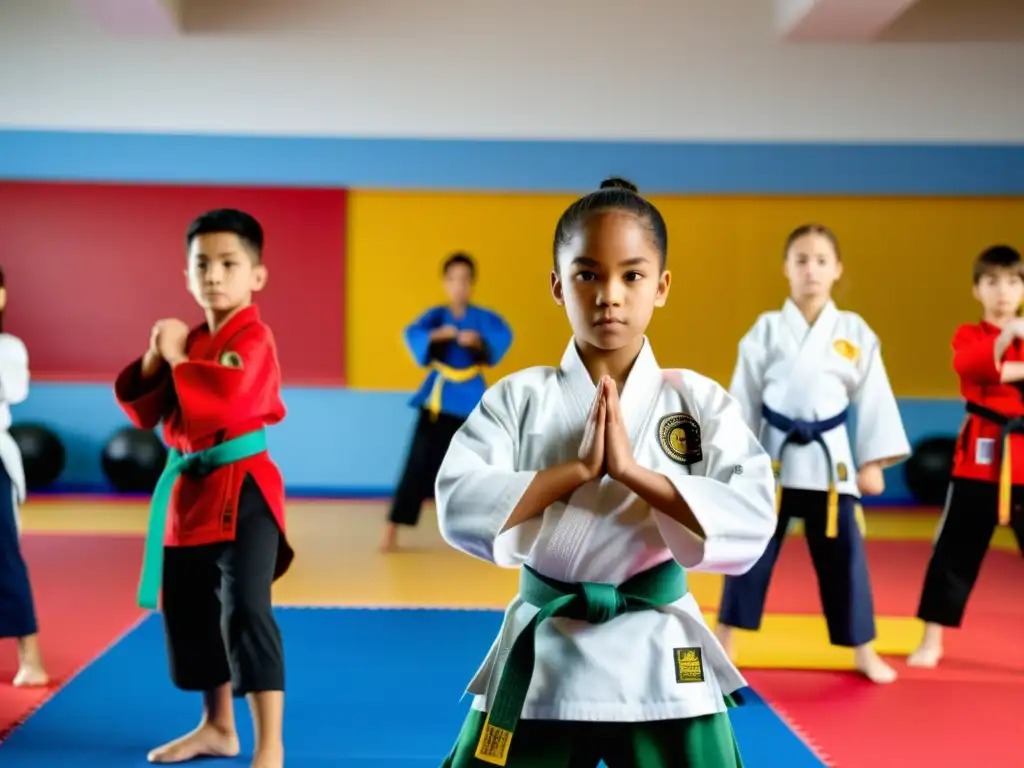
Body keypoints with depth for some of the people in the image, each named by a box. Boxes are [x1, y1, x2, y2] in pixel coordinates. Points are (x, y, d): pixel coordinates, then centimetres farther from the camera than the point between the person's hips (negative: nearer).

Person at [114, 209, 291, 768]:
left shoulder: (252, 338, -12)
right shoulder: (190, 339, 13)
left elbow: (228, 397, -30)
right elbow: (145, 411, 12)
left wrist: (177, 358, -15)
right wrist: (154, 359, -5)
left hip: (240, 490, -9)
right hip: (190, 488, 9)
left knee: (245, 611, -16)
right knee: (187, 609, 17)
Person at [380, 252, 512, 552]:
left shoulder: (483, 317, 3)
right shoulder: (436, 315, 2)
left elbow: (504, 336, -16)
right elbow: (412, 334, -15)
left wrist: (479, 340, -35)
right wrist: (437, 335, -35)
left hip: (471, 397, 1)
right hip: (437, 397, -1)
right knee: (419, 466, -6)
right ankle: (391, 531, -3)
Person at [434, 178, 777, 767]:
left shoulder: (700, 402, -3)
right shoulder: (519, 398, -2)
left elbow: (752, 524, -14)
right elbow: (460, 510, -13)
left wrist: (631, 470, -21)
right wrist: (577, 468, -19)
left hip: (662, 663, 0)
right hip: (540, 658, 1)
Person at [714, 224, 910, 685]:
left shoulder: (855, 332, 1)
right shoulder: (767, 329, -2)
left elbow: (873, 398, 4)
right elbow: (743, 397, 2)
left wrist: (872, 462, 1)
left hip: (830, 457, 1)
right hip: (772, 453, 0)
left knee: (843, 555, 6)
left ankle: (863, 652, 21)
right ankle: (724, 642, 19)